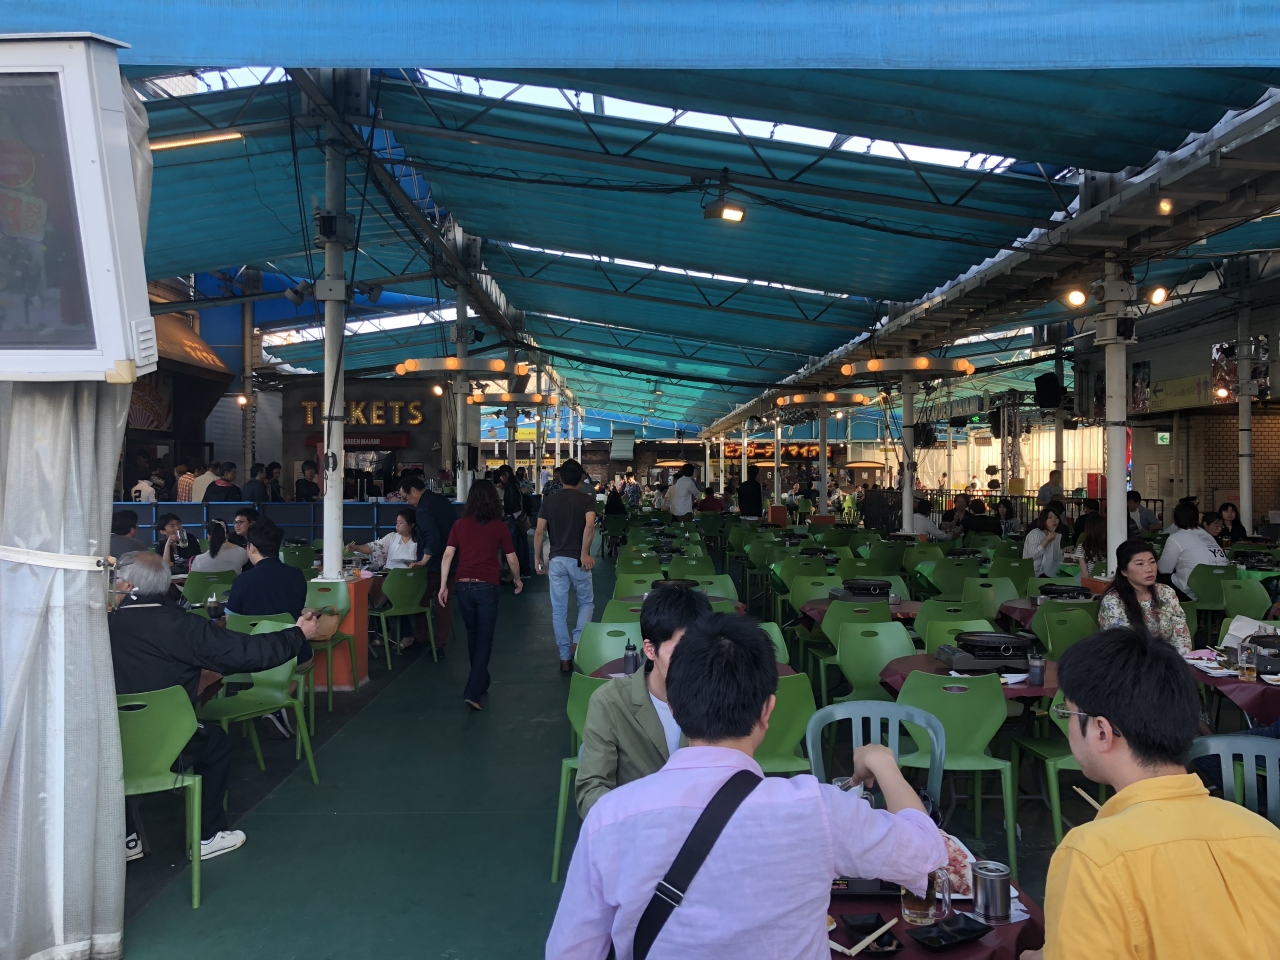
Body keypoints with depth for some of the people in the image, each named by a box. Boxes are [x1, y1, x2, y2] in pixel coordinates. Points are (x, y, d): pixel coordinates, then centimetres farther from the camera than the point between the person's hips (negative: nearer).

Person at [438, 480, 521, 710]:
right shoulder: (500, 527, -2)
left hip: (462, 586, 3)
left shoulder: (460, 525, 3)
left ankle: (481, 682, 34)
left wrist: (444, 585, 4)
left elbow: (447, 555, -1)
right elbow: (512, 560, 3)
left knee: (473, 635, 20)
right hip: (487, 587, -3)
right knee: (484, 639, 3)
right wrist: (517, 579, 20)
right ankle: (473, 692, -8)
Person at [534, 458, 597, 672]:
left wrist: (537, 558, 9)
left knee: (559, 610, 9)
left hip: (556, 560, 2)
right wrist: (584, 553, -17)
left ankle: (565, 658, 13)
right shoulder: (587, 500, -2)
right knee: (586, 602, 17)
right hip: (578, 560, -2)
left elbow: (539, 532, 0)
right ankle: (577, 641, -3)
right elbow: (589, 526, -21)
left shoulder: (549, 500, 5)